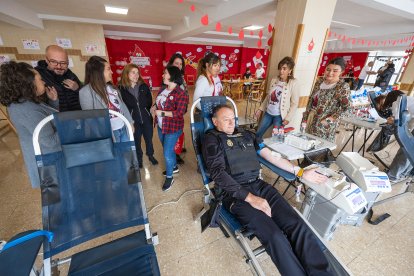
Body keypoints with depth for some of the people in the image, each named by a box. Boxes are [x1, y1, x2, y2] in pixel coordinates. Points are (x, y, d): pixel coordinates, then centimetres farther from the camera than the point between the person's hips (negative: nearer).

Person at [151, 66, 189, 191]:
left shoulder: (181, 94, -20)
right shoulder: (163, 90, 5)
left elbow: (179, 113, -26)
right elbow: (158, 103, 20)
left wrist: (161, 113, -24)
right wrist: (154, 107, -3)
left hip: (173, 129, -8)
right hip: (161, 126, 8)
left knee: (167, 153, -2)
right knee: (168, 149, 22)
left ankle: (169, 178, 20)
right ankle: (174, 167, 47)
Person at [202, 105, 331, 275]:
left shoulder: (246, 134, 20)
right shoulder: (212, 139, 3)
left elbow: (271, 155, 20)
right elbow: (218, 172, -11)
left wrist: (300, 172, 17)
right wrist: (250, 197, -18)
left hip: (258, 185, 5)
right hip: (234, 192, -5)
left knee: (298, 226, -15)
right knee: (275, 237, -23)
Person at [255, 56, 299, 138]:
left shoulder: (294, 83, -10)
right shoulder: (274, 80, 4)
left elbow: (294, 103, -9)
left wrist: (288, 118, -14)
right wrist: (261, 109, 9)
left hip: (279, 116, -5)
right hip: (268, 113, 5)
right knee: (258, 134, 12)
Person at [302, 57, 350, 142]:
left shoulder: (343, 86, -11)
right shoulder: (319, 82, 6)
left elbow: (345, 107, -14)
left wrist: (329, 119, -19)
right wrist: (305, 116, 10)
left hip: (324, 124, -6)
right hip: (311, 119, 6)